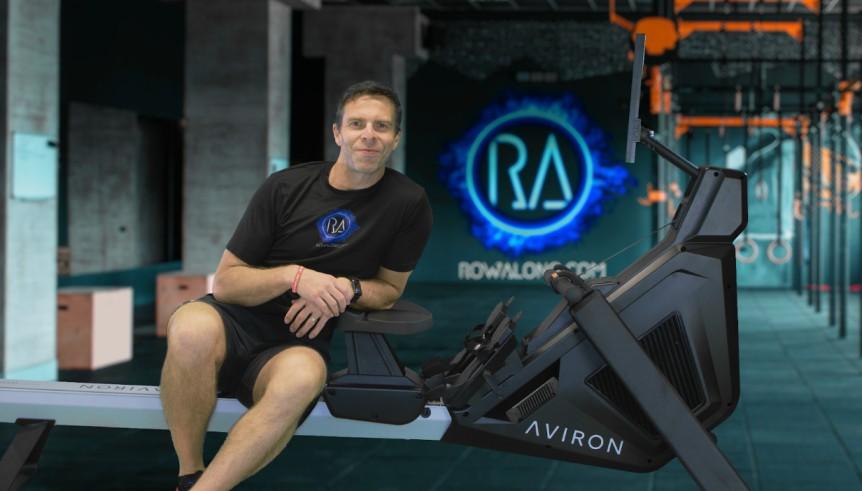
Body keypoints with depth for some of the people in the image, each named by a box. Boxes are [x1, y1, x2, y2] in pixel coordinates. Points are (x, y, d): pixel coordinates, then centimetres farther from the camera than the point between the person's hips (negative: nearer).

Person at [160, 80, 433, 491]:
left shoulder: (408, 204, -1)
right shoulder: (286, 187, -1)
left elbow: (390, 289, 11)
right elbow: (225, 282, 0)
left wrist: (347, 289, -12)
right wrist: (295, 276, -19)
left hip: (299, 342, 0)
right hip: (238, 322, 1)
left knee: (303, 376, -39)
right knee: (192, 327, -37)